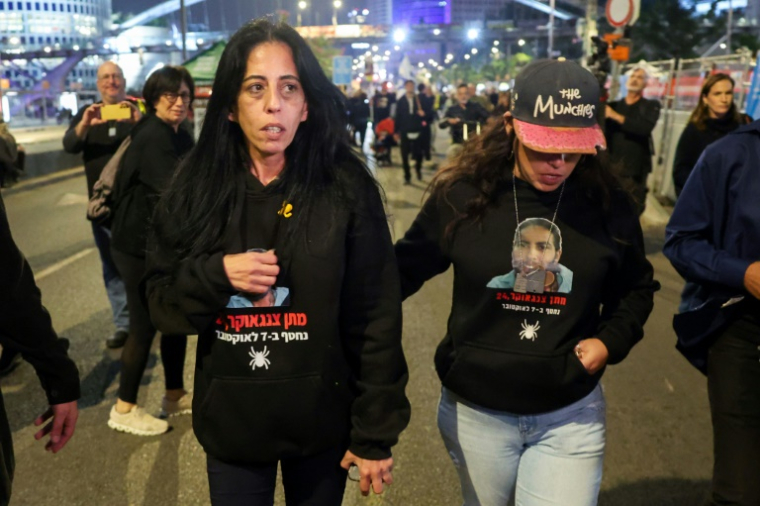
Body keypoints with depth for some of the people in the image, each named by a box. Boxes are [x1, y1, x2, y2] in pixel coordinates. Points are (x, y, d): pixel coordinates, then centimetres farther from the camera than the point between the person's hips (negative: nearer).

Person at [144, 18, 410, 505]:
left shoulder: (346, 187, -12)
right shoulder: (197, 189, -5)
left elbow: (376, 319, -9)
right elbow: (163, 303, 1)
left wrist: (376, 434, -8)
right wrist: (216, 275, -19)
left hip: (323, 421, -1)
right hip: (229, 423, 2)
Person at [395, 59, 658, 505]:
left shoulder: (607, 203, -8)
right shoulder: (463, 194, -13)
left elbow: (636, 287, 8)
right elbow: (408, 267, -1)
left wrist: (611, 340, -7)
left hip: (571, 416, 0)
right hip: (475, 410, 0)